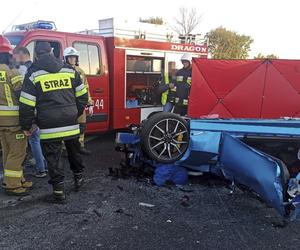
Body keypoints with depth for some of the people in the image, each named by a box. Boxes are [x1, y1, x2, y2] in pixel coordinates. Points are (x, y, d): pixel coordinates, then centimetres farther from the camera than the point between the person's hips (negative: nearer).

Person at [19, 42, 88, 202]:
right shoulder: (70, 70, 5)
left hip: (49, 126, -3)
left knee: (53, 158, 6)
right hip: (71, 123, 3)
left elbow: (26, 104, -5)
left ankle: (59, 191, 11)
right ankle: (79, 178, 38)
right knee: (74, 153, 22)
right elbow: (82, 96, 9)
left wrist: (26, 125, 5)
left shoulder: (33, 73, -4)